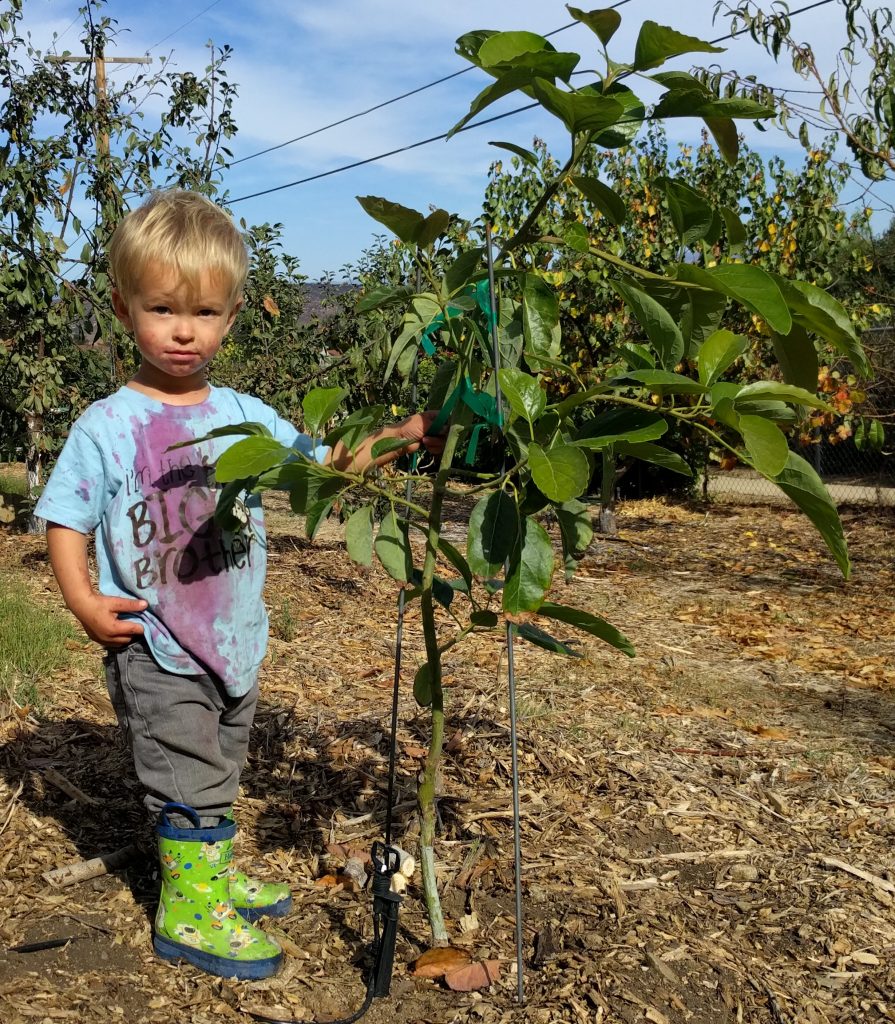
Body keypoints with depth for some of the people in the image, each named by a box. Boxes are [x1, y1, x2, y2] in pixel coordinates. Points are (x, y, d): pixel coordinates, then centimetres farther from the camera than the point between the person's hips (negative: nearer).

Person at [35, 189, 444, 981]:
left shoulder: (245, 416, 2)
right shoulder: (106, 427, -11)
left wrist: (404, 436, -6)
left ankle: (214, 875, 41)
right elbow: (65, 522, -8)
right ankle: (190, 911, 20)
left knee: (217, 777, 22)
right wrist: (85, 602, -22)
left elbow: (324, 463, 6)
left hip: (235, 641, 6)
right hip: (155, 652, -5)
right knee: (188, 779, 2)